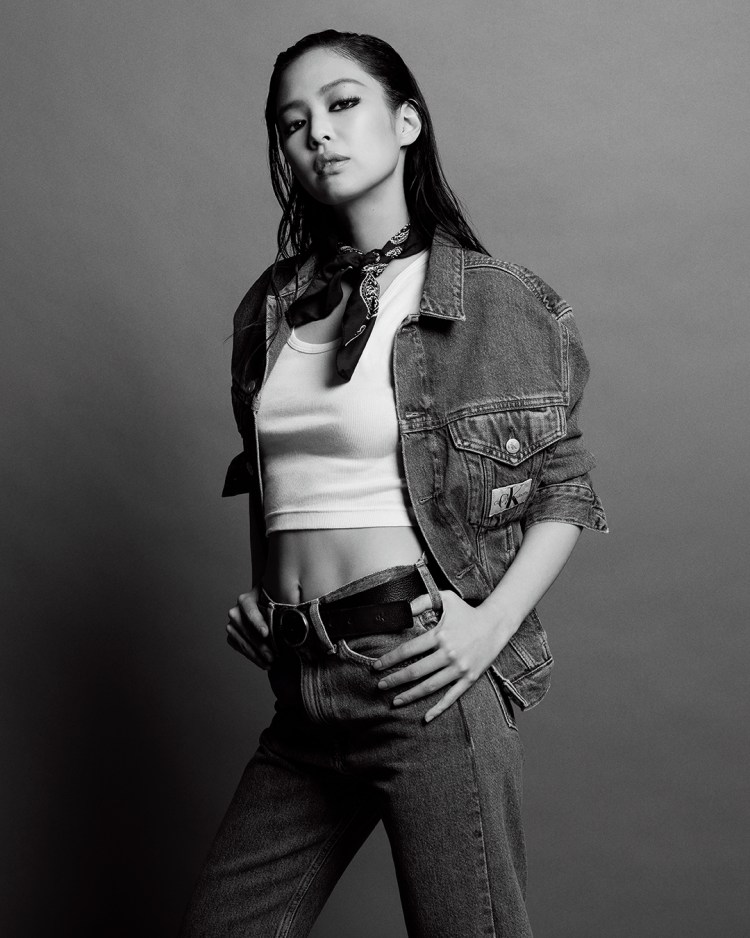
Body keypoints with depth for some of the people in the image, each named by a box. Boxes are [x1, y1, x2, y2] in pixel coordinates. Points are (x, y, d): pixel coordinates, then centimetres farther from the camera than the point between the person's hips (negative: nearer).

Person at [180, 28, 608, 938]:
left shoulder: (494, 299, -4)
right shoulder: (269, 308, 11)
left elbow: (565, 487, 0)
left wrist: (493, 624, -13)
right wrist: (259, 598, 10)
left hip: (423, 675, -5)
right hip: (303, 689, 5)